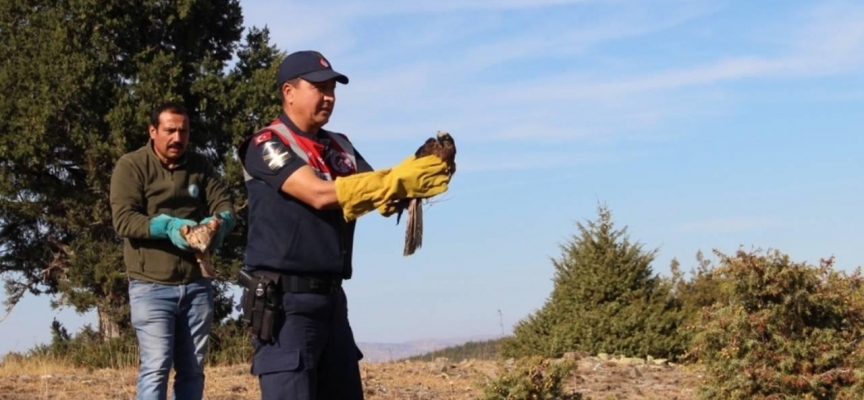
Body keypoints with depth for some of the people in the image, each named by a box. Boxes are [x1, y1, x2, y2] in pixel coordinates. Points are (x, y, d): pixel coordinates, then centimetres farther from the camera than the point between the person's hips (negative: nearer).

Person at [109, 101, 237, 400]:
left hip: (197, 284, 5)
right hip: (152, 286, -5)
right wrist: (167, 226, -28)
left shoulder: (200, 166, 12)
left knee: (192, 369, 8)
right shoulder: (131, 166, -2)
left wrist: (220, 222, -21)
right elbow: (123, 219, -13)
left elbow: (224, 205, 4)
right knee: (155, 367, -11)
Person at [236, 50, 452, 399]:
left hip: (331, 296, 8)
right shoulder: (267, 145, -7)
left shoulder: (341, 147, 16)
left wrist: (417, 175, -15)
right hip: (283, 299, -8)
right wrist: (399, 179, -25)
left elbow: (380, 196, 6)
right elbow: (321, 193, -21)